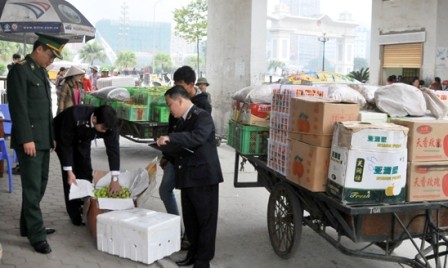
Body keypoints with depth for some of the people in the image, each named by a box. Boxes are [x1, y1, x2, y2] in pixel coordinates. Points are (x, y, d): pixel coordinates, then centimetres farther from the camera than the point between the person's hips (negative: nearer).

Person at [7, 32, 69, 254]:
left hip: (43, 139, 9)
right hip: (30, 140, -9)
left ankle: (28, 226, 26)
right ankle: (36, 235, 4)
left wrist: (51, 137, 17)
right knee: (32, 188, -3)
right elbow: (18, 108, -17)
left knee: (40, 185, 14)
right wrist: (26, 139, -20)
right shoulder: (19, 70, -11)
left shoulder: (41, 71, 15)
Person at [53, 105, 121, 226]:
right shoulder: (74, 116, -43)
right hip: (63, 137, -4)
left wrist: (115, 179, -33)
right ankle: (74, 214, -4)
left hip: (82, 139, 4)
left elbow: (113, 148, -29)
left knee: (86, 172, 0)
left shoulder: (108, 123, -31)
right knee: (71, 175, -12)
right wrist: (69, 171, -32)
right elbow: (66, 144, -32)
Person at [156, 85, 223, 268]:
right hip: (187, 178, 9)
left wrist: (170, 138, -33)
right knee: (190, 220, 16)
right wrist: (169, 156, 4)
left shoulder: (203, 116, -12)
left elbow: (197, 137, -30)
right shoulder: (181, 121, 15)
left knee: (205, 221, 2)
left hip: (204, 178, -8)